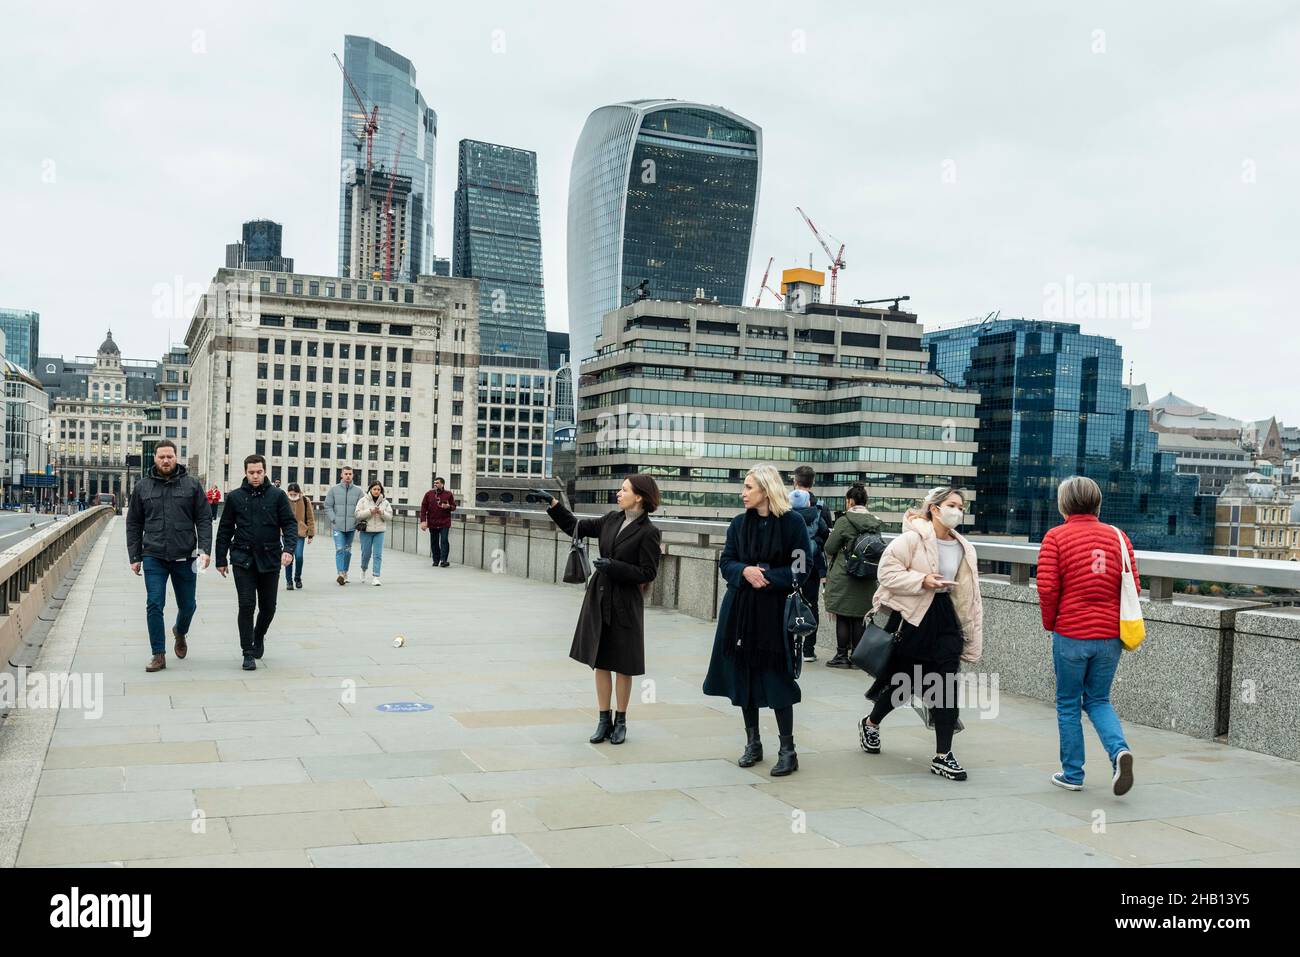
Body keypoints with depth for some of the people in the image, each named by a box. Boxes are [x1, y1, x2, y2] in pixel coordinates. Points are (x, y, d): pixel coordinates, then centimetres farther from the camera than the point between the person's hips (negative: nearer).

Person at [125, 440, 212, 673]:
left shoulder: (192, 485, 3)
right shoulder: (142, 487, 6)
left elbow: (204, 520, 1)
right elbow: (134, 525, 10)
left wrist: (205, 549, -10)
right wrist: (134, 557, 5)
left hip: (185, 557, 0)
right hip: (153, 558, 0)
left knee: (187, 606, 11)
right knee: (154, 606, -5)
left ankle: (180, 632, 43)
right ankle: (158, 655, 4)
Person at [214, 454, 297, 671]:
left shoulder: (277, 496, 1)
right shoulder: (235, 497, 4)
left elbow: (290, 524, -1)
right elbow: (225, 530, 10)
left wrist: (289, 548, -16)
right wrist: (221, 559, 8)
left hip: (269, 560, 1)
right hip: (243, 559, 0)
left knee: (268, 607, 9)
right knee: (246, 605, -7)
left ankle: (259, 636, 38)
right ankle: (248, 653, 2)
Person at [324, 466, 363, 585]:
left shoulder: (358, 491, 6)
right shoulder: (334, 490, 3)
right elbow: (328, 506, 3)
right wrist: (334, 519, -8)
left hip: (351, 526, 2)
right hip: (338, 526, -2)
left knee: (348, 550, 11)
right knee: (339, 549, -12)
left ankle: (345, 573, 20)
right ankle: (341, 574, -18)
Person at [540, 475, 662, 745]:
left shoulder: (648, 532, -12)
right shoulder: (611, 520, 5)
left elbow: (648, 573, -13)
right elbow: (576, 527, 13)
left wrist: (613, 566, -19)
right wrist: (553, 503, 7)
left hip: (625, 604, -5)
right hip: (599, 600, 5)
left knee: (622, 665, 6)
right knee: (600, 661, 8)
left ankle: (620, 721, 20)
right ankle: (604, 721, 18)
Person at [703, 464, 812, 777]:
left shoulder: (792, 523, -6)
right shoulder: (739, 523, 7)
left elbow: (801, 568, -7)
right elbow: (725, 562, 8)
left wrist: (768, 578, -18)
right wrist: (744, 571, -13)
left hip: (775, 612, -4)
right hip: (740, 610, 4)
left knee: (776, 678, -4)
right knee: (744, 674, 7)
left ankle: (787, 750, 6)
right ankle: (753, 743, 21)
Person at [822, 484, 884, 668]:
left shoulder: (844, 521, -12)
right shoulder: (875, 523, 4)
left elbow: (829, 547, -7)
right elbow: (878, 548, 10)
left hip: (843, 578, -5)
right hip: (867, 581, 5)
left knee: (842, 618, 2)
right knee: (859, 618, 10)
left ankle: (842, 655, 5)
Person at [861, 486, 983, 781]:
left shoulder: (964, 549, 8)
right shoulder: (912, 539, -10)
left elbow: (968, 597, 12)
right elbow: (887, 571, -13)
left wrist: (971, 639, 11)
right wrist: (922, 580, -22)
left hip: (945, 618, 5)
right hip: (913, 618, -4)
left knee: (946, 688, -3)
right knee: (903, 683, 9)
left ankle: (943, 756, 6)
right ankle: (870, 723, 37)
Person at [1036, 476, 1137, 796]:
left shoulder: (1056, 537, -6)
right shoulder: (1117, 536, 5)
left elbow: (1047, 589, -13)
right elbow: (1133, 587, 4)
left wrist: (1050, 624, 3)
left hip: (1070, 635, -3)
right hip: (1110, 637, 3)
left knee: (1068, 705, 11)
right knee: (1098, 701, 18)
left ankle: (1072, 774, 16)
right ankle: (1119, 750, -7)